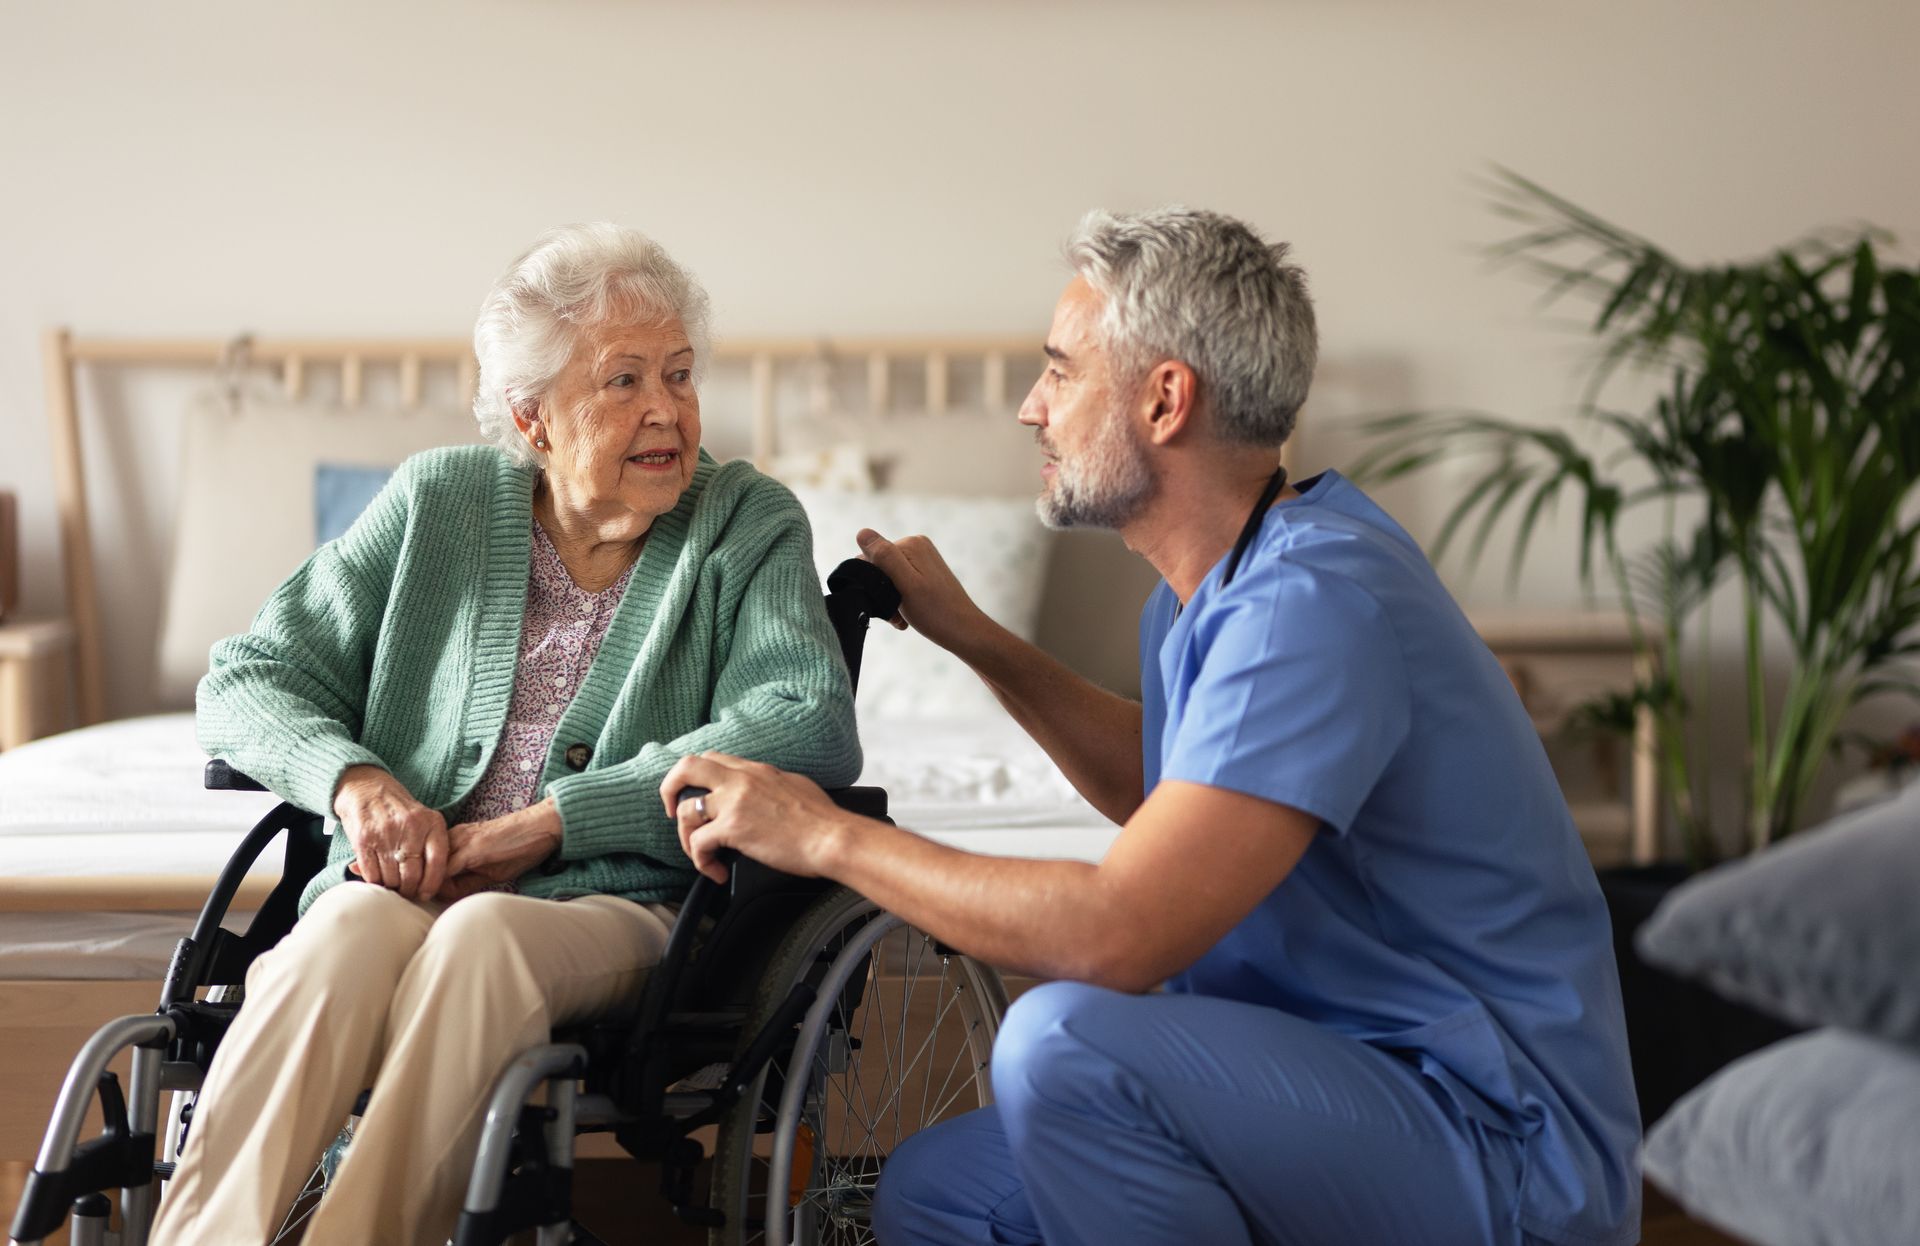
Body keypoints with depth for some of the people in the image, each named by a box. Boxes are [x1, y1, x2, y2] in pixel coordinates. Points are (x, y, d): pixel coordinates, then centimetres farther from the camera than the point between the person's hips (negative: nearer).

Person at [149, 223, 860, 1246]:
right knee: (352, 927, -34)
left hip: (616, 912, -1)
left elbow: (813, 729, -10)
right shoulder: (437, 502, 14)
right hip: (404, 888, 2)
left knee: (482, 936, -36)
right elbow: (244, 681, 14)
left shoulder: (749, 527, 8)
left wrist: (546, 822, -15)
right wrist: (354, 778, -11)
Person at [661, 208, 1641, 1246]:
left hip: (1506, 1156, -9)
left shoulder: (1312, 602, -23)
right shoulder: (1211, 588, 9)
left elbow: (1119, 936, -30)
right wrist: (970, 635, 22)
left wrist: (830, 837, -18)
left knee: (1066, 1038, -29)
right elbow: (1161, 788, 31)